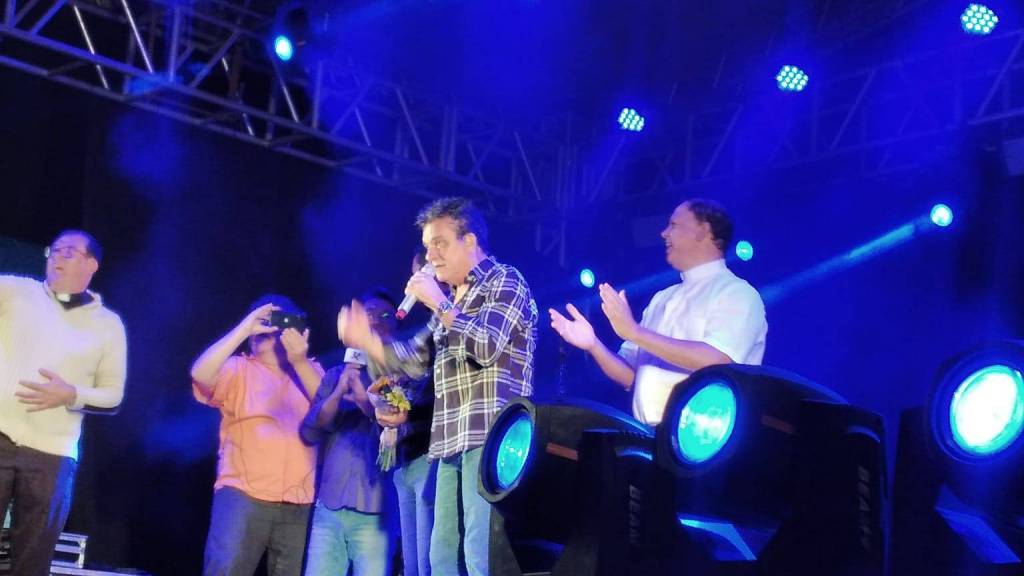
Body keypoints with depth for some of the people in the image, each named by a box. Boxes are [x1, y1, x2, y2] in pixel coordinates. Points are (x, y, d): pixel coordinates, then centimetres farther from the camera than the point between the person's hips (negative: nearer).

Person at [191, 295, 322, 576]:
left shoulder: (310, 371, 16)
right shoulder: (239, 369, 9)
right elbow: (200, 373, -12)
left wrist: (301, 362, -12)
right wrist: (245, 328, -11)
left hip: (299, 504, 2)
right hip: (243, 495, -2)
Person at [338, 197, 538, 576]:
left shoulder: (505, 281, -1)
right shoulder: (452, 300, 23)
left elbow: (487, 346, -16)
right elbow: (416, 360, 24)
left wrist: (440, 304, -8)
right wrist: (366, 340, 8)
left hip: (492, 437, -9)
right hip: (453, 441, 9)